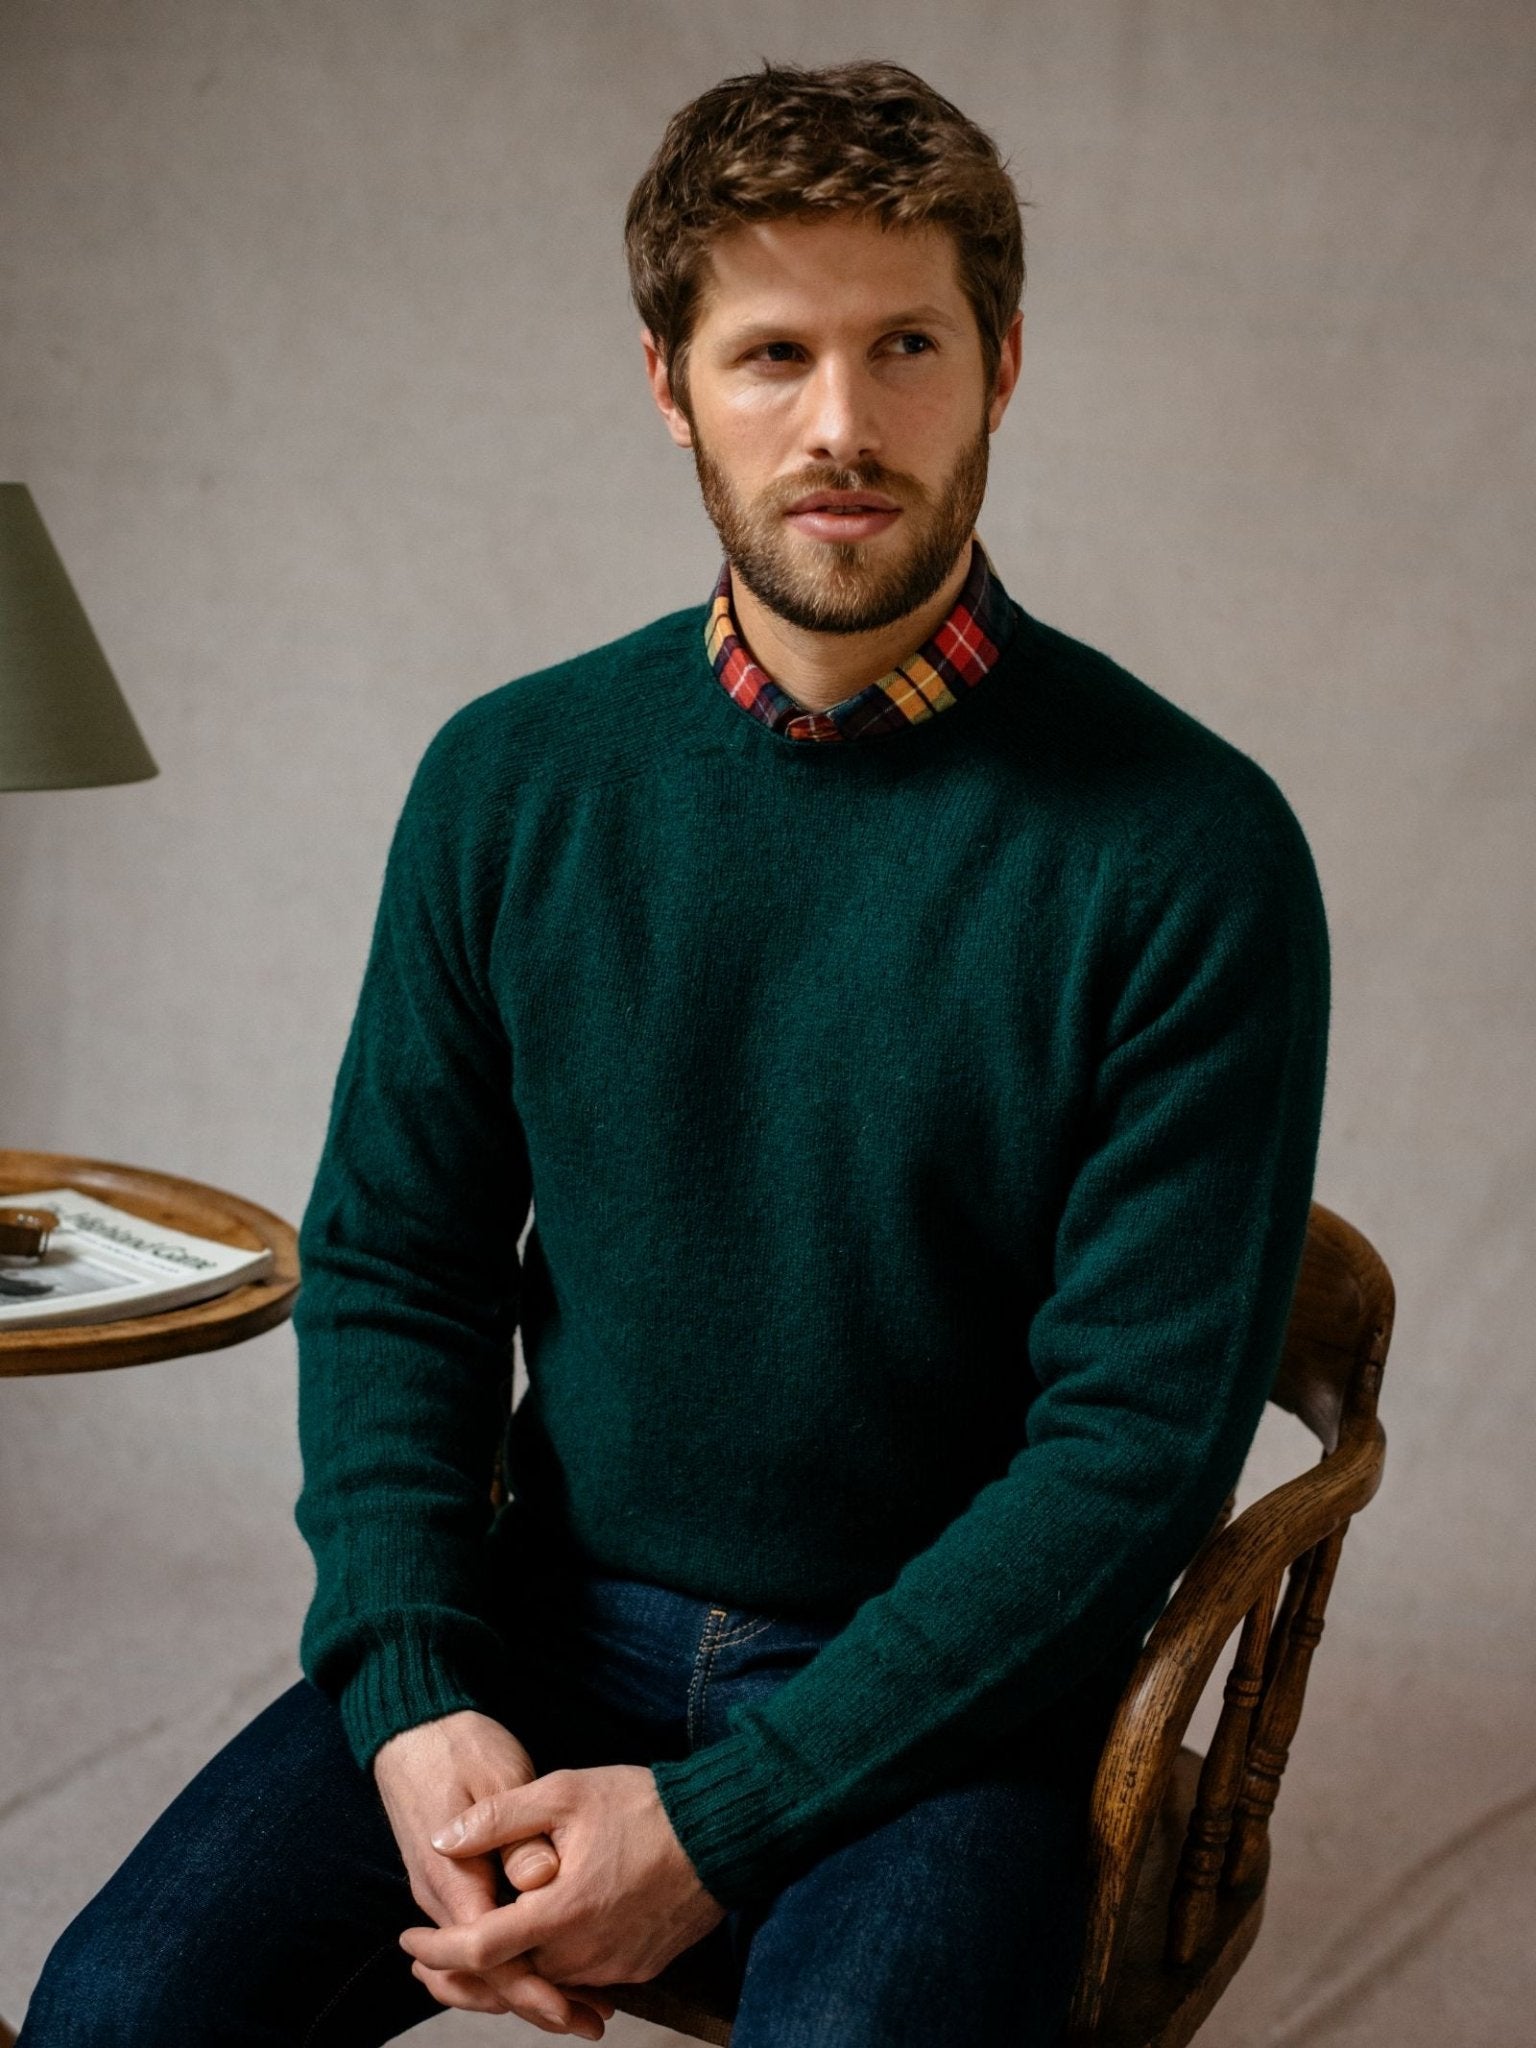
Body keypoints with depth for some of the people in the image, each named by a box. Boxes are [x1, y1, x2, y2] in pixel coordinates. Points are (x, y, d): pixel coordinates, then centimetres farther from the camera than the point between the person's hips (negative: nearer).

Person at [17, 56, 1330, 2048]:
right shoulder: (512, 778, 1)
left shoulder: (1190, 848, -12)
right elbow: (390, 1259, 6)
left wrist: (720, 1821, -16)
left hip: (947, 1676, -2)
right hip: (550, 1620, 3)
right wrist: (409, 1691, -10)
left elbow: (1140, 1433, -13)